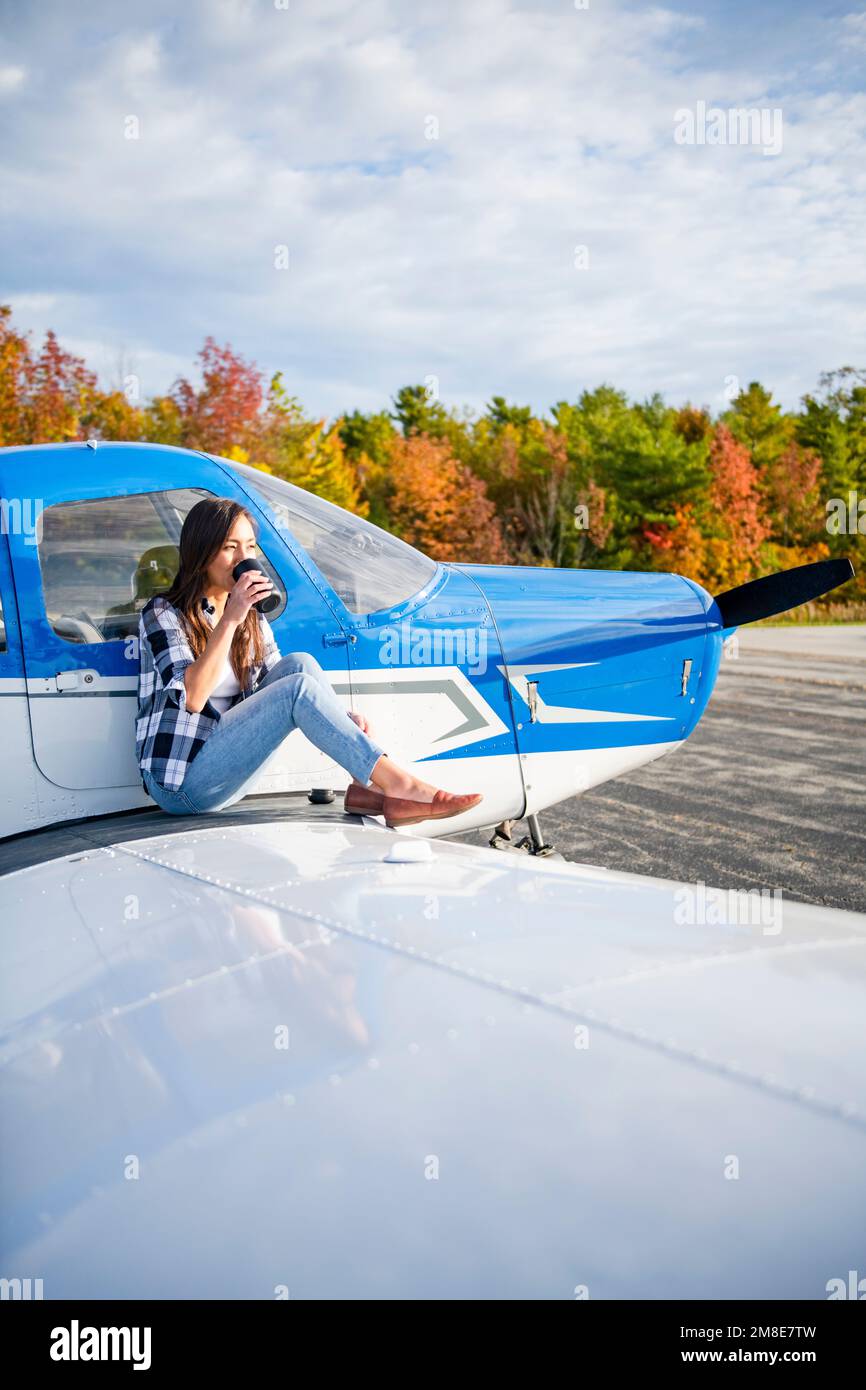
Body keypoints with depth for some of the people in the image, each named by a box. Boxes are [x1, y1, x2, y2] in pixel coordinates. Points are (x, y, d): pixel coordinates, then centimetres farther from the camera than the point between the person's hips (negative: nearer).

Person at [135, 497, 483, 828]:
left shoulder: (252, 619, 14)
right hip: (181, 783, -6)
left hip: (228, 774, 6)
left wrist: (343, 719, -13)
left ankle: (365, 788, -24)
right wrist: (229, 620, -25)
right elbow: (191, 697, -21)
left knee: (298, 664, -14)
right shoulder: (163, 613, -6)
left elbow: (278, 693, 6)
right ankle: (399, 785, -34)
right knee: (298, 686, -24)